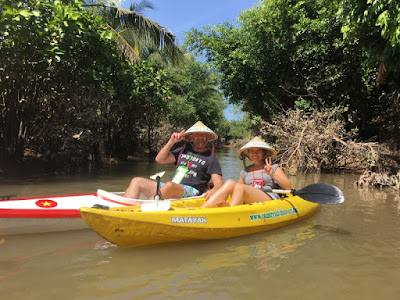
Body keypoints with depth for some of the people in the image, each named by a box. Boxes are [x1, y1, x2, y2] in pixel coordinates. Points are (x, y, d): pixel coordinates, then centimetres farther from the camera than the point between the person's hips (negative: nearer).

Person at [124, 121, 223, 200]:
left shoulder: (210, 158, 9)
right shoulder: (183, 150, 22)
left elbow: (218, 183, 0)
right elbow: (160, 159, 15)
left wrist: (213, 191, -23)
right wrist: (171, 141, 8)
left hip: (190, 192, -6)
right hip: (170, 189, 6)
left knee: (169, 186, -39)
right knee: (137, 181, -7)